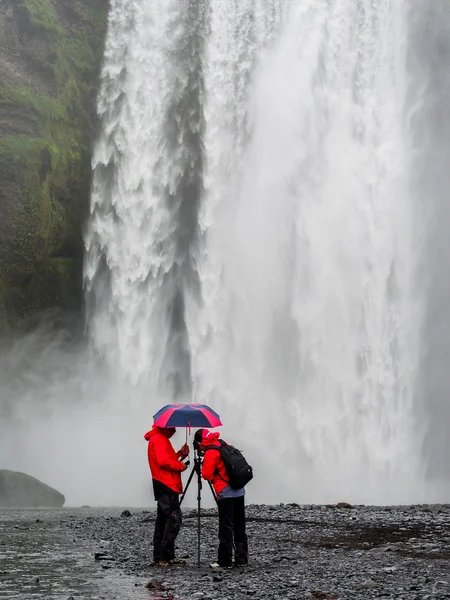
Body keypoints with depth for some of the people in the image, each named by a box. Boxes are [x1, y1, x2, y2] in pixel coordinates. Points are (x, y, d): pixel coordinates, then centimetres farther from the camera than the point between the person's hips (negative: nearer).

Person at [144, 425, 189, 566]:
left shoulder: (161, 438, 22)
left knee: (163, 520, 10)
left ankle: (159, 557, 13)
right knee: (174, 519, -12)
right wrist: (180, 466, -9)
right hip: (166, 486, -11)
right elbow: (164, 462, -20)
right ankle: (166, 557, -12)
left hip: (164, 486, 11)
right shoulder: (159, 439, -11)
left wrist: (180, 454, 7)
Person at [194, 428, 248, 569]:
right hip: (239, 491, 8)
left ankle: (225, 561, 0)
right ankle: (242, 559, 16)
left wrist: (202, 471, 7)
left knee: (226, 528, -3)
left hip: (226, 494, -8)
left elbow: (207, 474, -14)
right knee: (239, 527, 11)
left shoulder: (210, 453, -12)